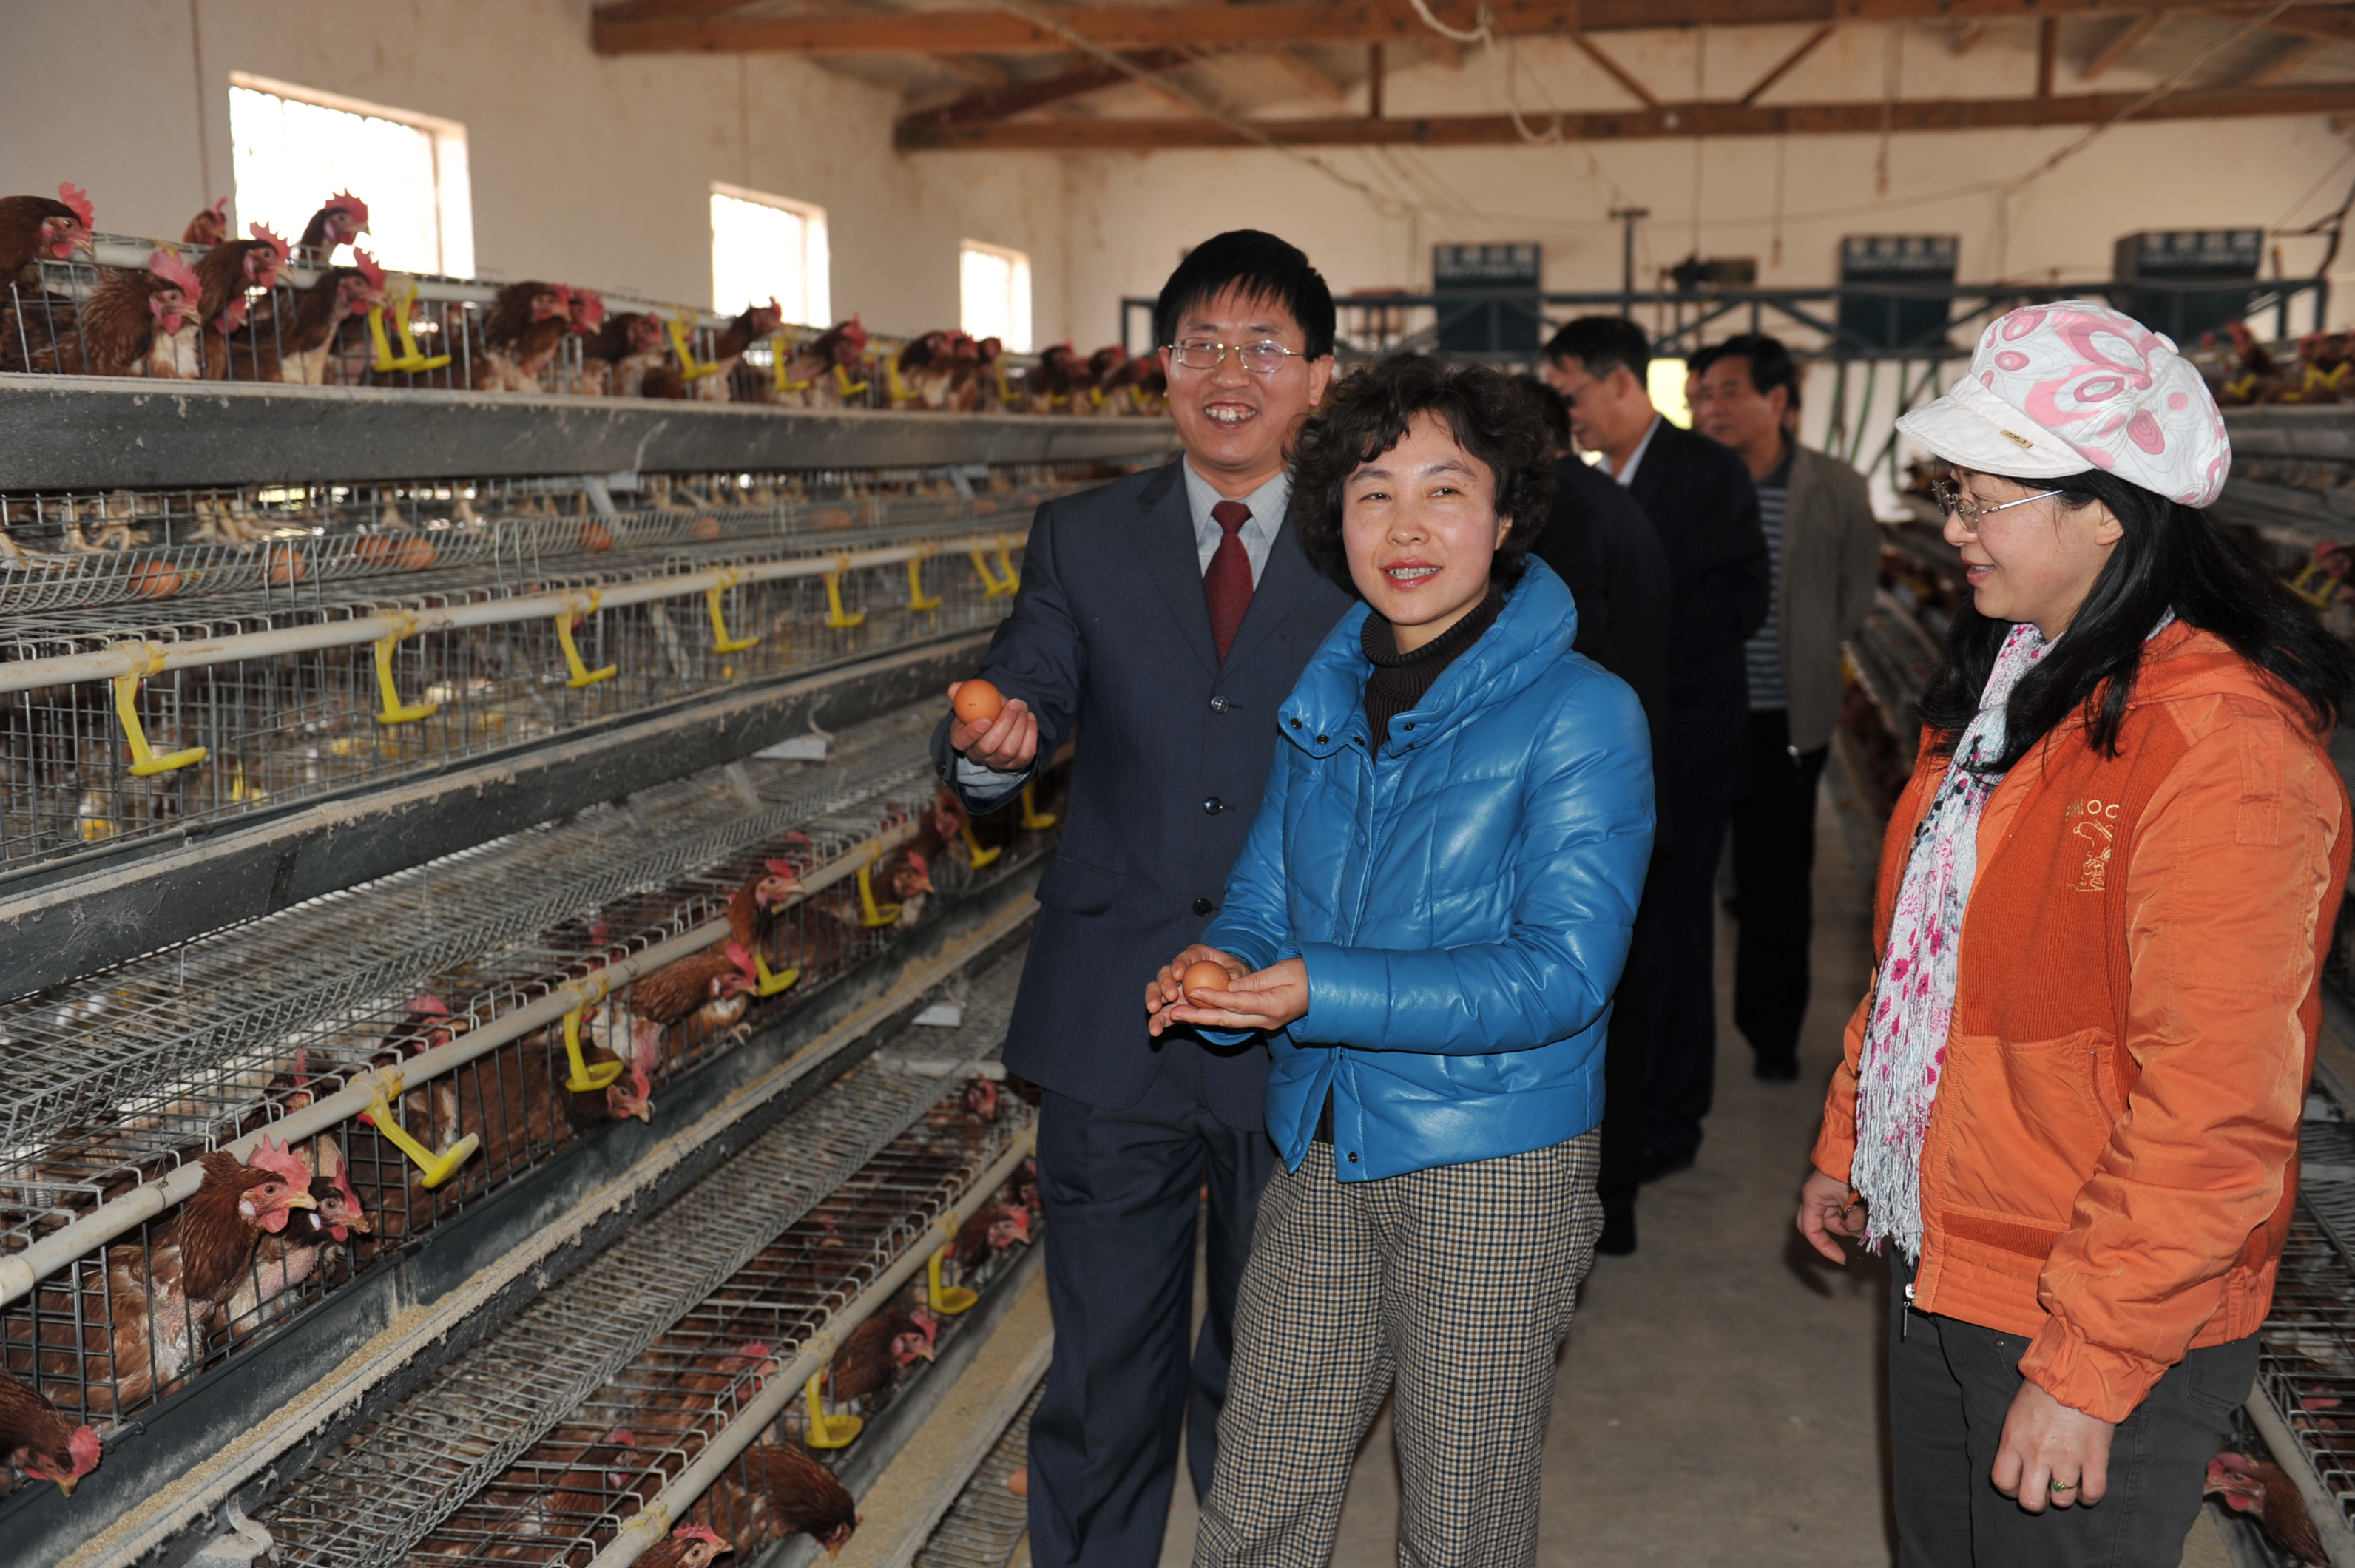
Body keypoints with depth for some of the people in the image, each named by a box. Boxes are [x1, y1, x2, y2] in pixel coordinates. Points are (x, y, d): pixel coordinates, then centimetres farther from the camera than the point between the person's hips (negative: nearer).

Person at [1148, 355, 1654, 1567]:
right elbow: (1262, 900, 11)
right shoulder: (1324, 699, 6)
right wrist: (1222, 970, -13)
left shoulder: (1578, 715, -12)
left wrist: (1318, 994, -26)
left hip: (1494, 1163, -5)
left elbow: (1562, 970, -19)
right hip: (1322, 1148, 5)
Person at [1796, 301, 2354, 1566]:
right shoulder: (2005, 682, 6)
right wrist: (1848, 1144, 17)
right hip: (1937, 1271, 8)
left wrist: (2087, 1366, -21)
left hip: (2097, 1324, -8)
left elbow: (2214, 1113, -24)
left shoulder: (2223, 749, -23)